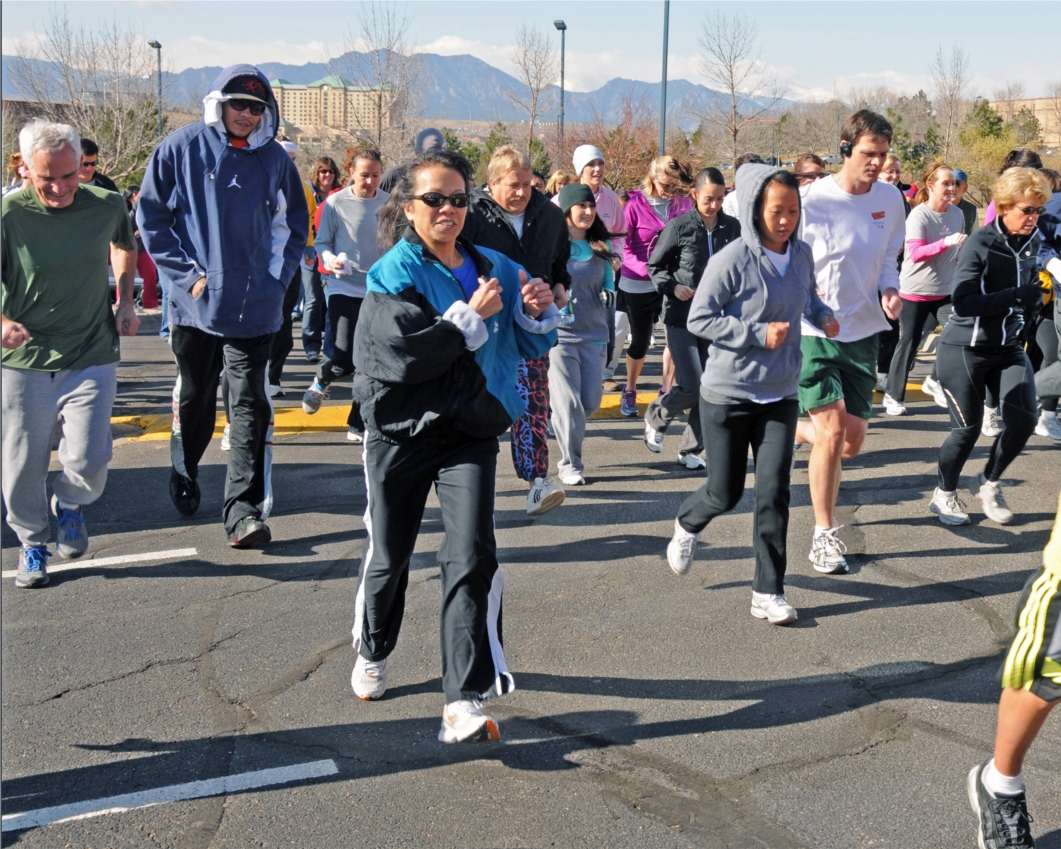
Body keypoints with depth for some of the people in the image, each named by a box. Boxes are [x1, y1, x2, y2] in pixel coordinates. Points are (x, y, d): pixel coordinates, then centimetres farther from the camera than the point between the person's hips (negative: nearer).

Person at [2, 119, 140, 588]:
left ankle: (70, 504, 27)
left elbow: (125, 246, 20)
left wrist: (125, 301, 11)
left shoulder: (107, 206, -4)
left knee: (88, 460, -9)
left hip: (92, 359, 1)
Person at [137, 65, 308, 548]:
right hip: (196, 303, 0)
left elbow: (292, 227, 13)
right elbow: (152, 218, 1)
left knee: (250, 407, -4)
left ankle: (244, 510, -4)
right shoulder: (181, 149, -1)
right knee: (193, 398, 14)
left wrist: (276, 280, 1)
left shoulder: (274, 159, 5)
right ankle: (183, 474, 39)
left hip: (254, 307, 1)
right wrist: (187, 274, -7)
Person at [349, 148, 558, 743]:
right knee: (389, 555, 13)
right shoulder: (393, 274, -5)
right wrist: (470, 316, -16)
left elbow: (531, 348, 13)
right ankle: (373, 652, 42)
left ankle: (465, 703, -11)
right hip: (402, 431, -2)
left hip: (471, 431, 2)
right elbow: (403, 354, -21)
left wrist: (537, 314, -8)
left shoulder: (494, 268, 8)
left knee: (472, 556, -12)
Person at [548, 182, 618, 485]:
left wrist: (609, 293, -2)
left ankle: (565, 430, 36)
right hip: (559, 334, -5)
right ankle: (570, 464, 5)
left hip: (594, 335, 5)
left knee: (591, 401, 6)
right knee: (568, 402, -8)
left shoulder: (601, 247, 10)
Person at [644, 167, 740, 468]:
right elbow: (654, 266, 2)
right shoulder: (679, 226, -5)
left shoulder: (732, 228, 4)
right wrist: (672, 287, -14)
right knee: (692, 387, -9)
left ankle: (691, 449, 18)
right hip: (681, 318, -4)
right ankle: (656, 417, 21)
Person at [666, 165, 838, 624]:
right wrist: (758, 333, -21)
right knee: (726, 492, 6)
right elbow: (699, 318, -13)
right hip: (728, 393, -4)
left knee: (774, 491, -2)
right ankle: (687, 524, 41)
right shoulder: (732, 260, -16)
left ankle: (768, 592, 8)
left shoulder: (801, 254, 2)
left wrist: (822, 314, 0)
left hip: (780, 396, 4)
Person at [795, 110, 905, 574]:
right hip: (812, 332, -5)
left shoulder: (891, 199, 1)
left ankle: (795, 431, 40)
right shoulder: (812, 200, -14)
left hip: (862, 331, 5)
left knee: (852, 440, 6)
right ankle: (824, 535, 4)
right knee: (832, 430, -11)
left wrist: (888, 291, -5)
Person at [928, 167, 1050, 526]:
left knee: (1024, 419, -7)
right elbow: (962, 302, -26)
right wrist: (1016, 296, -35)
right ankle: (944, 495, 25)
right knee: (968, 428, -1)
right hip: (965, 349, -5)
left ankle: (990, 485, 19)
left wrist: (1034, 299, -4)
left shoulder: (1032, 241, 1)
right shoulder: (981, 242, -17)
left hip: (1008, 348, 6)